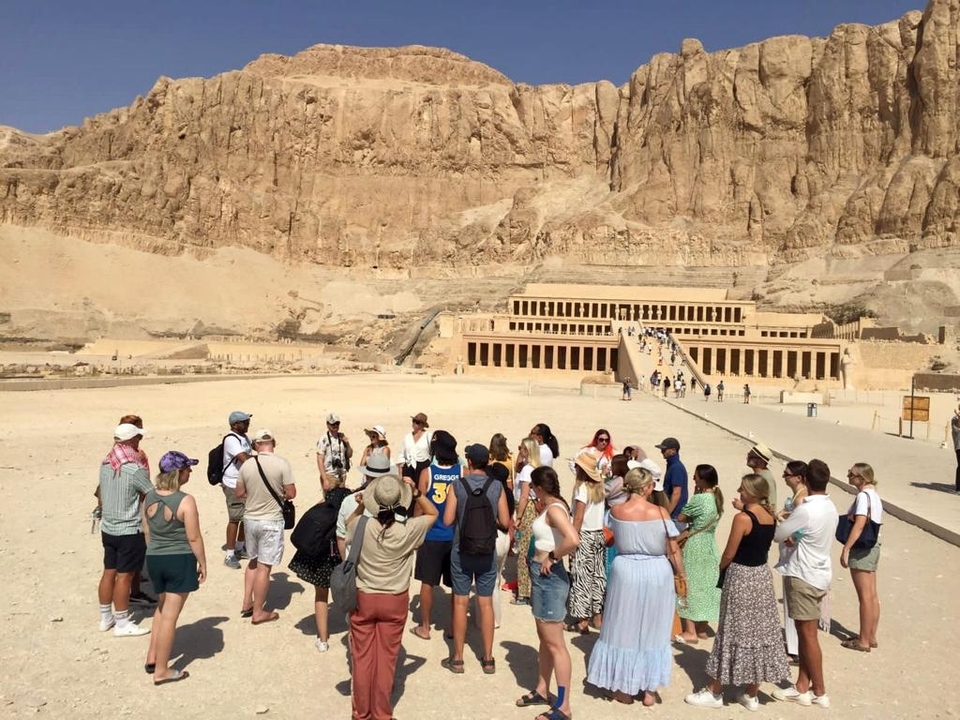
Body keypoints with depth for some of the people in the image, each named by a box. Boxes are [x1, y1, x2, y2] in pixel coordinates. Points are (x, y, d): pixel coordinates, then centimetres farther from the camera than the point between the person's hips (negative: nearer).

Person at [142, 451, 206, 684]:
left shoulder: (149, 497, 1)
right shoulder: (185, 501, -19)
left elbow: (147, 532, 10)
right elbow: (194, 537, -15)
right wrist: (202, 563, -3)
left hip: (154, 559, 7)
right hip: (180, 560, -6)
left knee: (163, 607, 28)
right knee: (170, 615, 3)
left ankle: (152, 657, 31)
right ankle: (161, 671, 13)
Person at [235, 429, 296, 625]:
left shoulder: (246, 465, -5)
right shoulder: (282, 464, -15)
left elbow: (240, 494, 5)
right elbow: (291, 494, -12)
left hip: (250, 519, 4)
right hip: (271, 521, -4)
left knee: (254, 561, 24)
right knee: (264, 566, 5)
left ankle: (247, 603, 28)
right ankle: (258, 612, 14)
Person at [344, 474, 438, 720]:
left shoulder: (362, 526, -17)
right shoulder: (409, 529, -19)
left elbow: (348, 524, 9)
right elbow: (433, 513, 1)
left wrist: (361, 506, -3)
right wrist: (416, 493, -10)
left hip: (363, 598, 1)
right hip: (395, 601, 0)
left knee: (363, 656, 14)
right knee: (386, 658, 12)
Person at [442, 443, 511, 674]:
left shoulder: (458, 485, -10)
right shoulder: (497, 487, -6)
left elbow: (447, 520, -10)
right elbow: (505, 522, -4)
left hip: (461, 552, -1)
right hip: (488, 553, 1)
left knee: (460, 603, 8)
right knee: (486, 603, 10)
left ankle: (457, 659, 16)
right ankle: (488, 659, 18)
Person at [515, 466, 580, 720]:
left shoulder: (555, 509, -22)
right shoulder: (550, 507, 7)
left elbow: (573, 540, -36)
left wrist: (552, 558, -23)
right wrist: (539, 512, 9)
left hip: (550, 577, -10)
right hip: (542, 577, 10)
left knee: (555, 644, -1)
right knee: (544, 639, 21)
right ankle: (542, 690, 35)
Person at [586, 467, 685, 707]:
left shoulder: (616, 511, -7)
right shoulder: (660, 513, -11)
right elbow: (673, 550, -7)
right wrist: (681, 575, 7)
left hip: (626, 573, 0)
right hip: (657, 574, 0)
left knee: (624, 629, 13)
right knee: (653, 631, 14)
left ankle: (624, 689, 23)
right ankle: (649, 690, 24)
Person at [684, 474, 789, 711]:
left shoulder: (742, 518, -20)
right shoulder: (771, 516, 2)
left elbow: (729, 554, -15)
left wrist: (721, 568, 3)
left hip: (741, 577, -7)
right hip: (763, 576, 7)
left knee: (734, 633, 2)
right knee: (759, 631, 12)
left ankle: (714, 693, 15)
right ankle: (751, 696, 24)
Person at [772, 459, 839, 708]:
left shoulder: (806, 510, -23)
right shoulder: (830, 508, 4)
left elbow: (778, 535, -13)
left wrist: (788, 536, 6)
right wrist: (793, 538, 1)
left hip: (803, 577, -9)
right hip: (818, 574, 9)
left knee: (808, 635, 3)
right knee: (805, 633, 14)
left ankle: (819, 692, 14)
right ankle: (802, 687, 21)